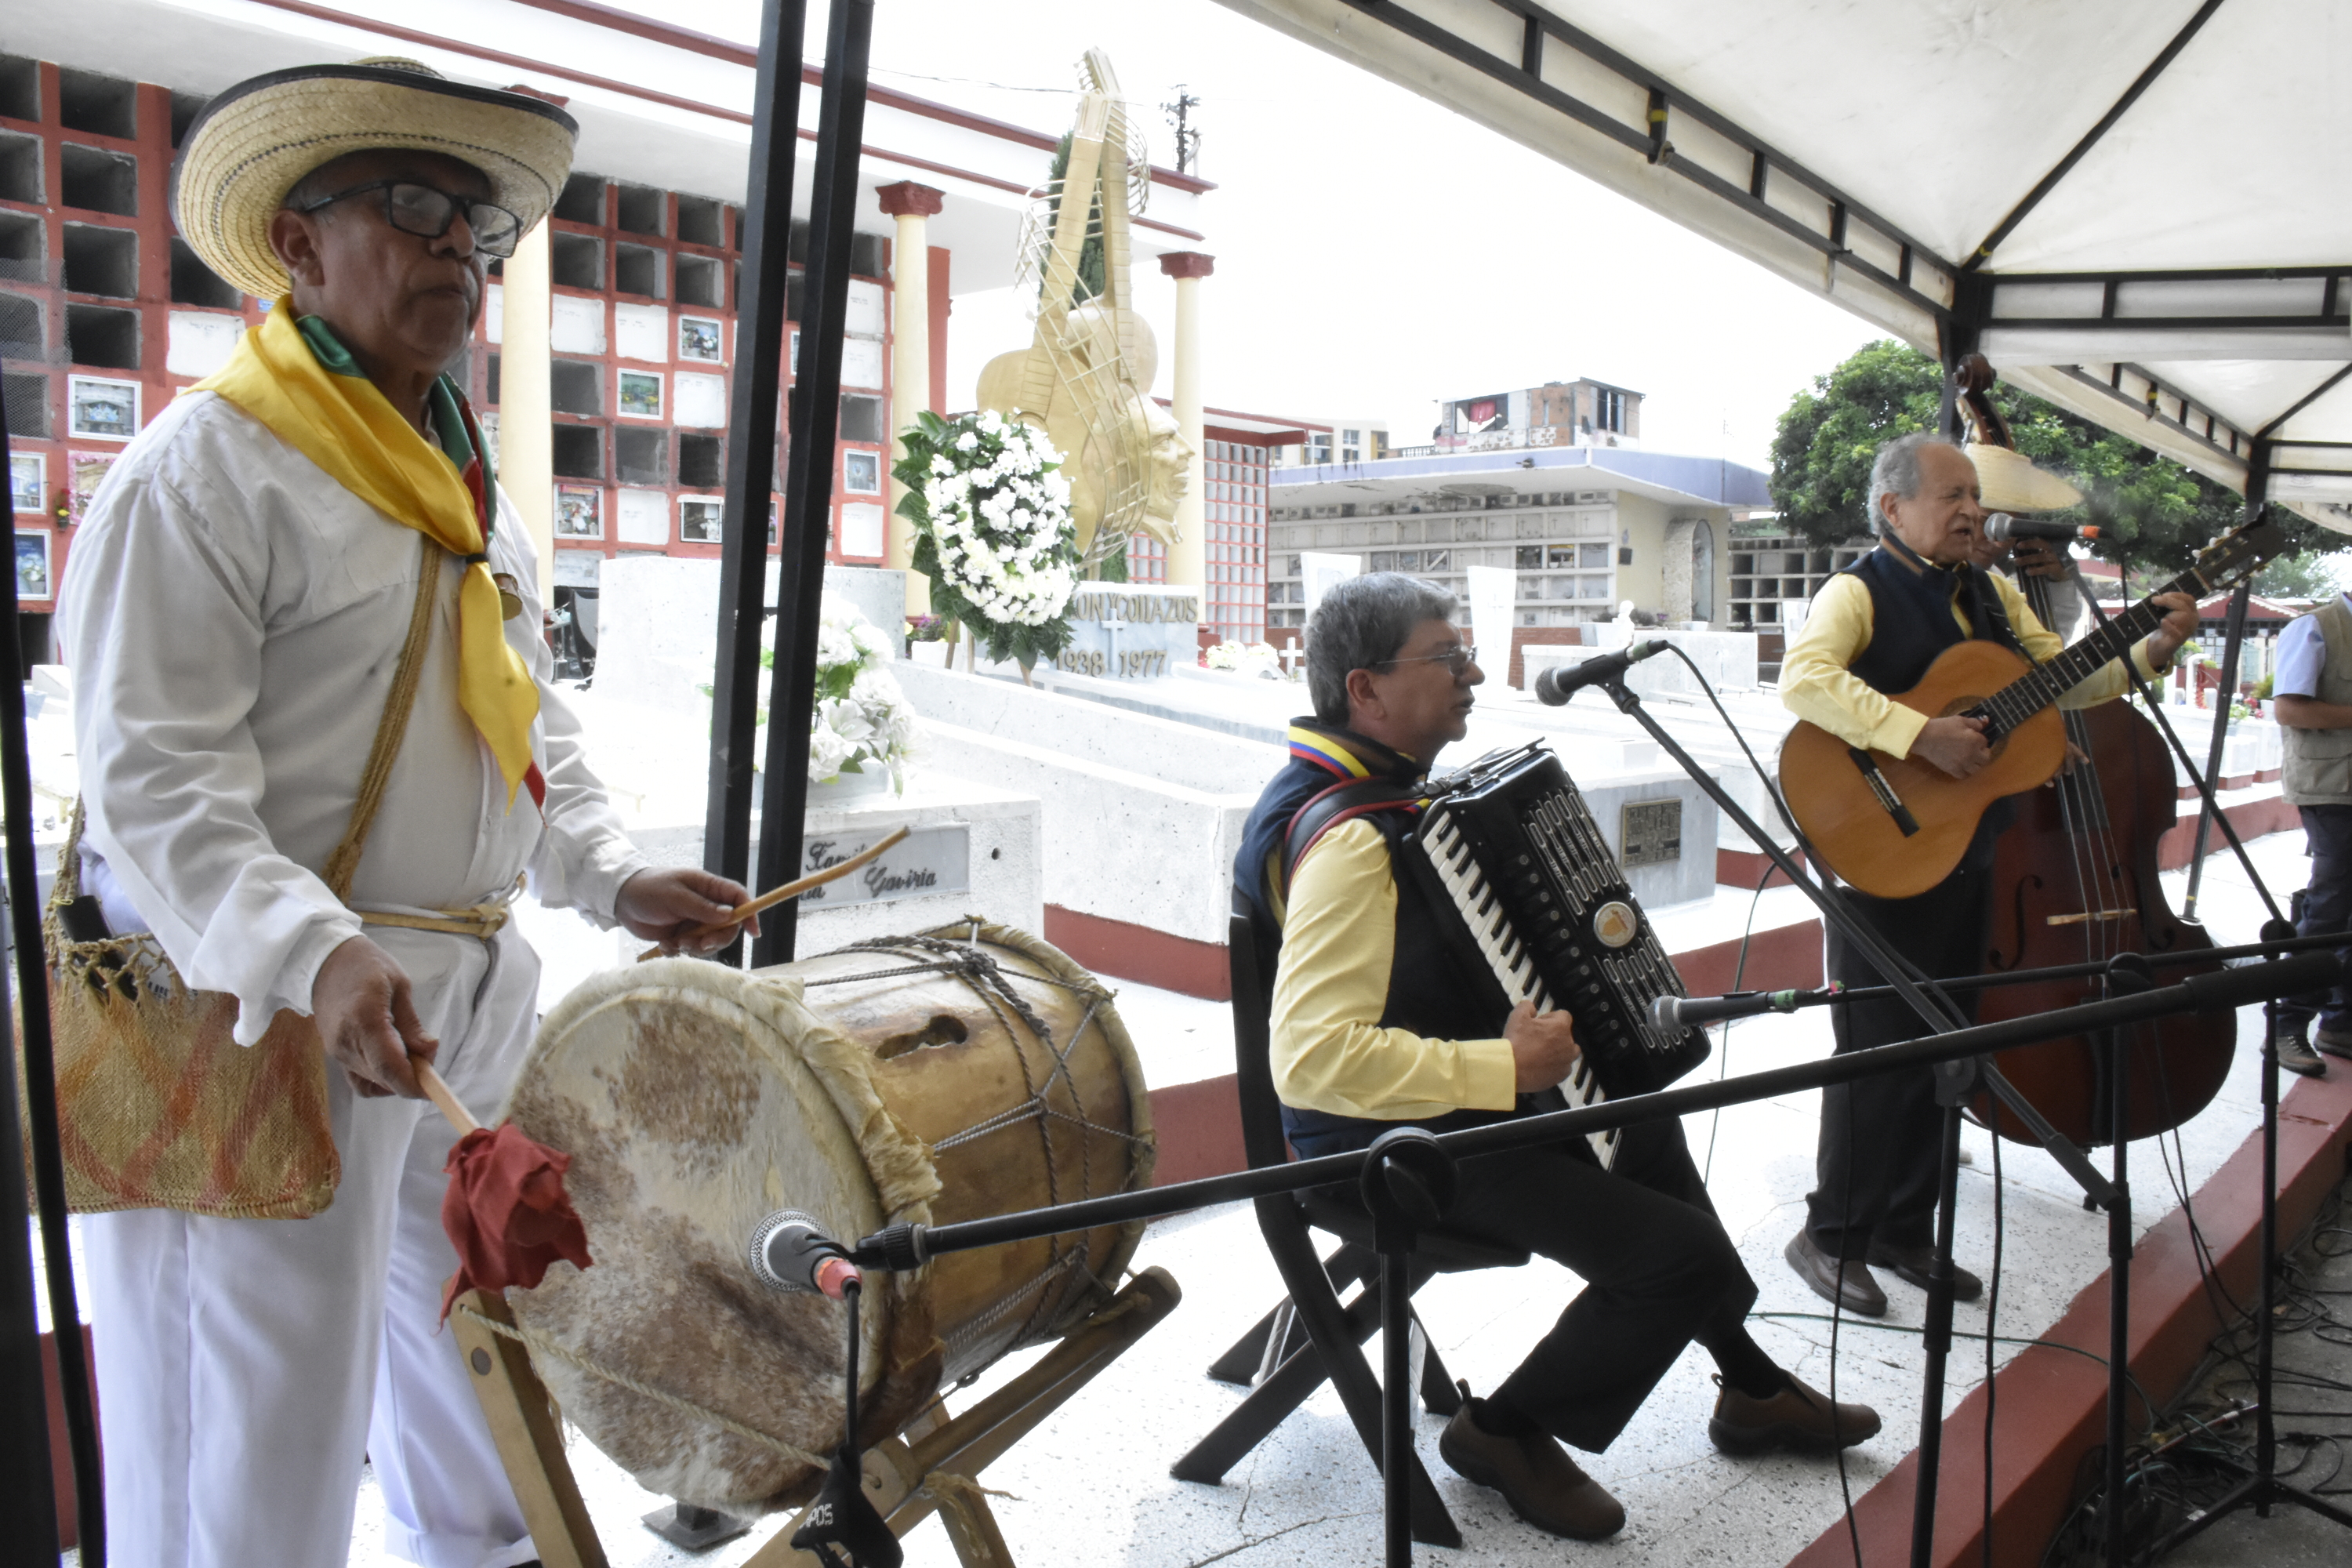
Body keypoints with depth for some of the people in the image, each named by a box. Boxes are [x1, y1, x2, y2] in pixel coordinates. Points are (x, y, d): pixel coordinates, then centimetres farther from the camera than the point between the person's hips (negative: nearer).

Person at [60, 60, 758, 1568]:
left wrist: (611, 873, 8)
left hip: (476, 996, 8)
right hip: (263, 1007, -8)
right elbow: (156, 783, -18)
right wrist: (314, 953, -32)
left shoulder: (476, 484, 14)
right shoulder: (204, 469, -12)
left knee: (486, 1377, 22)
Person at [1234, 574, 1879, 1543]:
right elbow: (1312, 1055, -37)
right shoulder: (1345, 840, -29)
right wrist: (1501, 1070, -32)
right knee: (1680, 1251, -14)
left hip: (1454, 1095, 11)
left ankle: (1751, 1387, 43)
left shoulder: (1380, 781, 4)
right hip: (1394, 1139, -11)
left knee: (1647, 1131, 28)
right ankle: (1510, 1433, 8)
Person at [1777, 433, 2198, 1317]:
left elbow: (2061, 680, 18)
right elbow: (1803, 679, -28)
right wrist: (1922, 735, -32)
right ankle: (1829, 1236, 13)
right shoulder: (1859, 593, -10)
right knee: (1878, 1048, -2)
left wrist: (2149, 651, 3)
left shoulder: (1991, 594, 14)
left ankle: (1903, 1232, 27)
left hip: (1968, 853, 8)